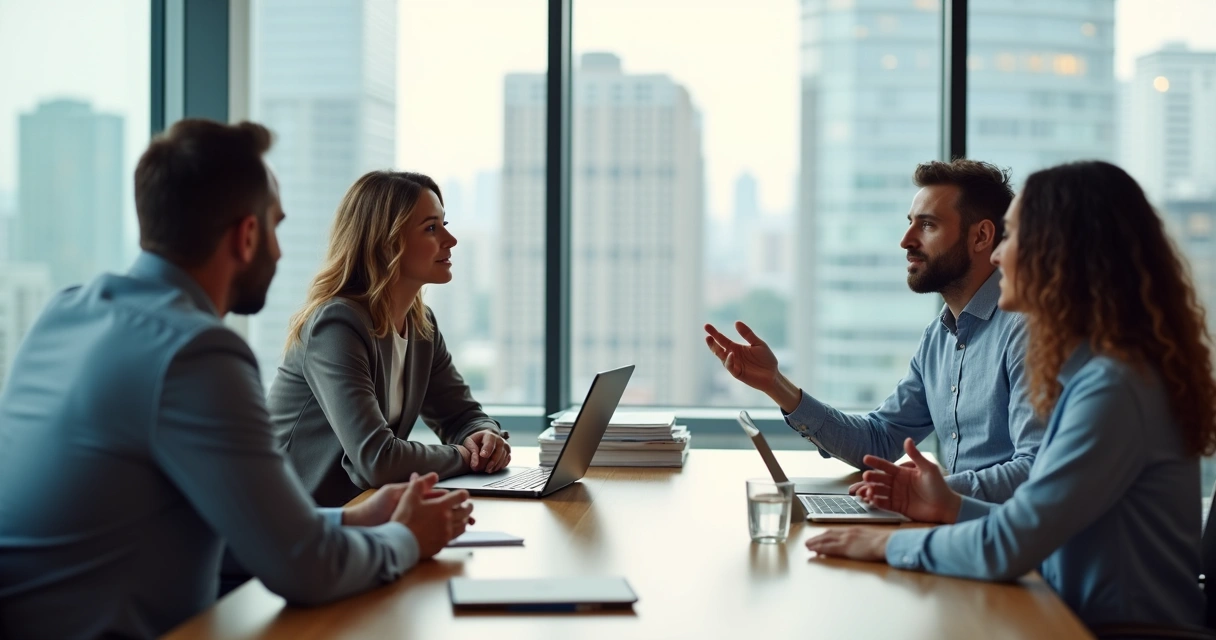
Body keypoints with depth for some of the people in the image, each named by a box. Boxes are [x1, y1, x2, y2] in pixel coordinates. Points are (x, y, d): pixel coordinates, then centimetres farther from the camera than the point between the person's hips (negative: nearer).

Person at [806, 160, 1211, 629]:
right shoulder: (1097, 372, 10)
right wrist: (953, 508, 5)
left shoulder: (1113, 388, -20)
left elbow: (1007, 547, -22)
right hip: (1086, 616, 8)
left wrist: (891, 543, -10)